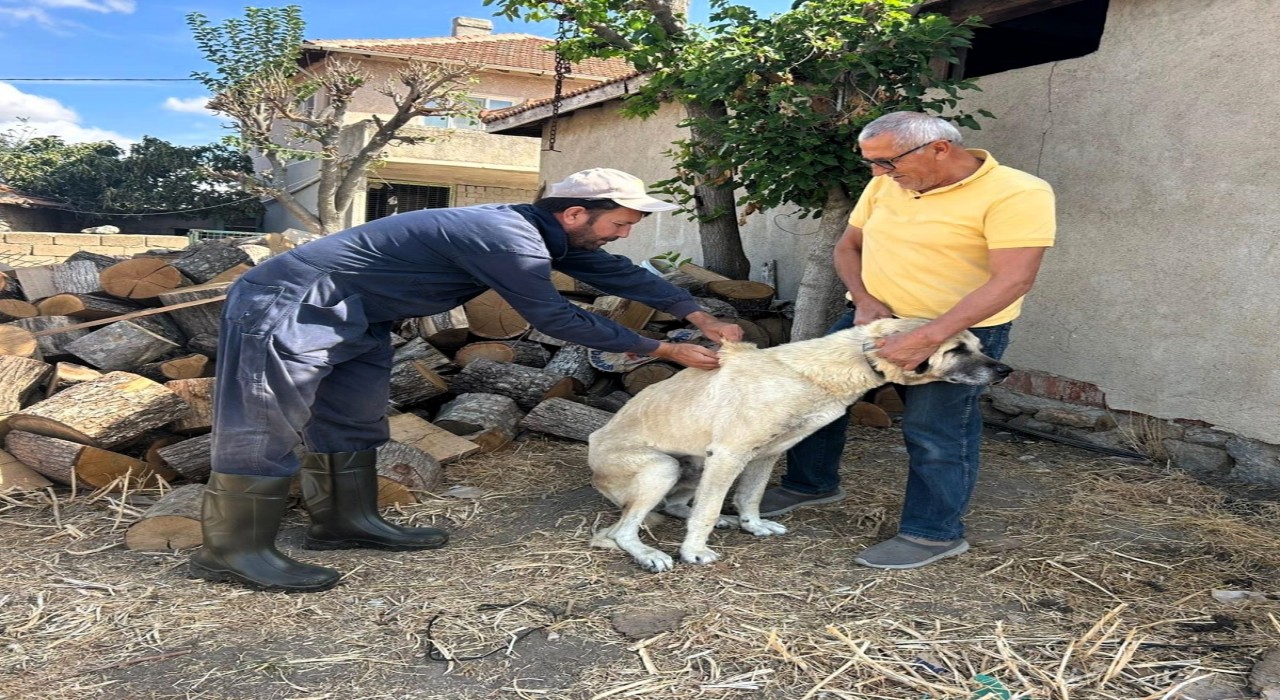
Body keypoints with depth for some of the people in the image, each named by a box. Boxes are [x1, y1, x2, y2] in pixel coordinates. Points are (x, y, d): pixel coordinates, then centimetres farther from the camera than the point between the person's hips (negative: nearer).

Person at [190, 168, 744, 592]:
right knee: (264, 428, -4)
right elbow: (555, 318, -21)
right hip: (292, 307, -10)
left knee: (352, 422, 15)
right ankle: (232, 550, 5)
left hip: (354, 319, 10)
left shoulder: (538, 230, 3)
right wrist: (665, 350, -14)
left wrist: (700, 317, 7)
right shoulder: (508, 239, -27)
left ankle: (346, 521, 26)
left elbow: (618, 273, 10)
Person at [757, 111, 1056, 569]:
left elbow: (1013, 279, -27)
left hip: (962, 330, -6)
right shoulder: (884, 186, 0)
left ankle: (934, 533, 18)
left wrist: (927, 338, -32)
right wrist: (865, 300, -10)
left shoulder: (1018, 194, -20)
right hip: (871, 318, 6)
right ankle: (811, 484, 30)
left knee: (935, 433, -2)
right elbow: (848, 246, 9)